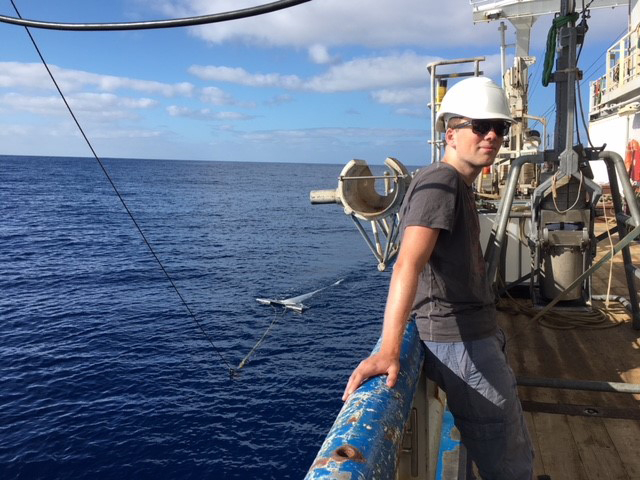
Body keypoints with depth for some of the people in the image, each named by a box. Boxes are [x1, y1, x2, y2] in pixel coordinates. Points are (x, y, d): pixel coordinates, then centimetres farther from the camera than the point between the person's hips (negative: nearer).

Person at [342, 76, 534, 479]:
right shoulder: (441, 181, -18)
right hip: (460, 341, -10)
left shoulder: (460, 186, 14)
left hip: (475, 335, 10)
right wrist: (388, 350, -41)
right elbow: (408, 263, -32)